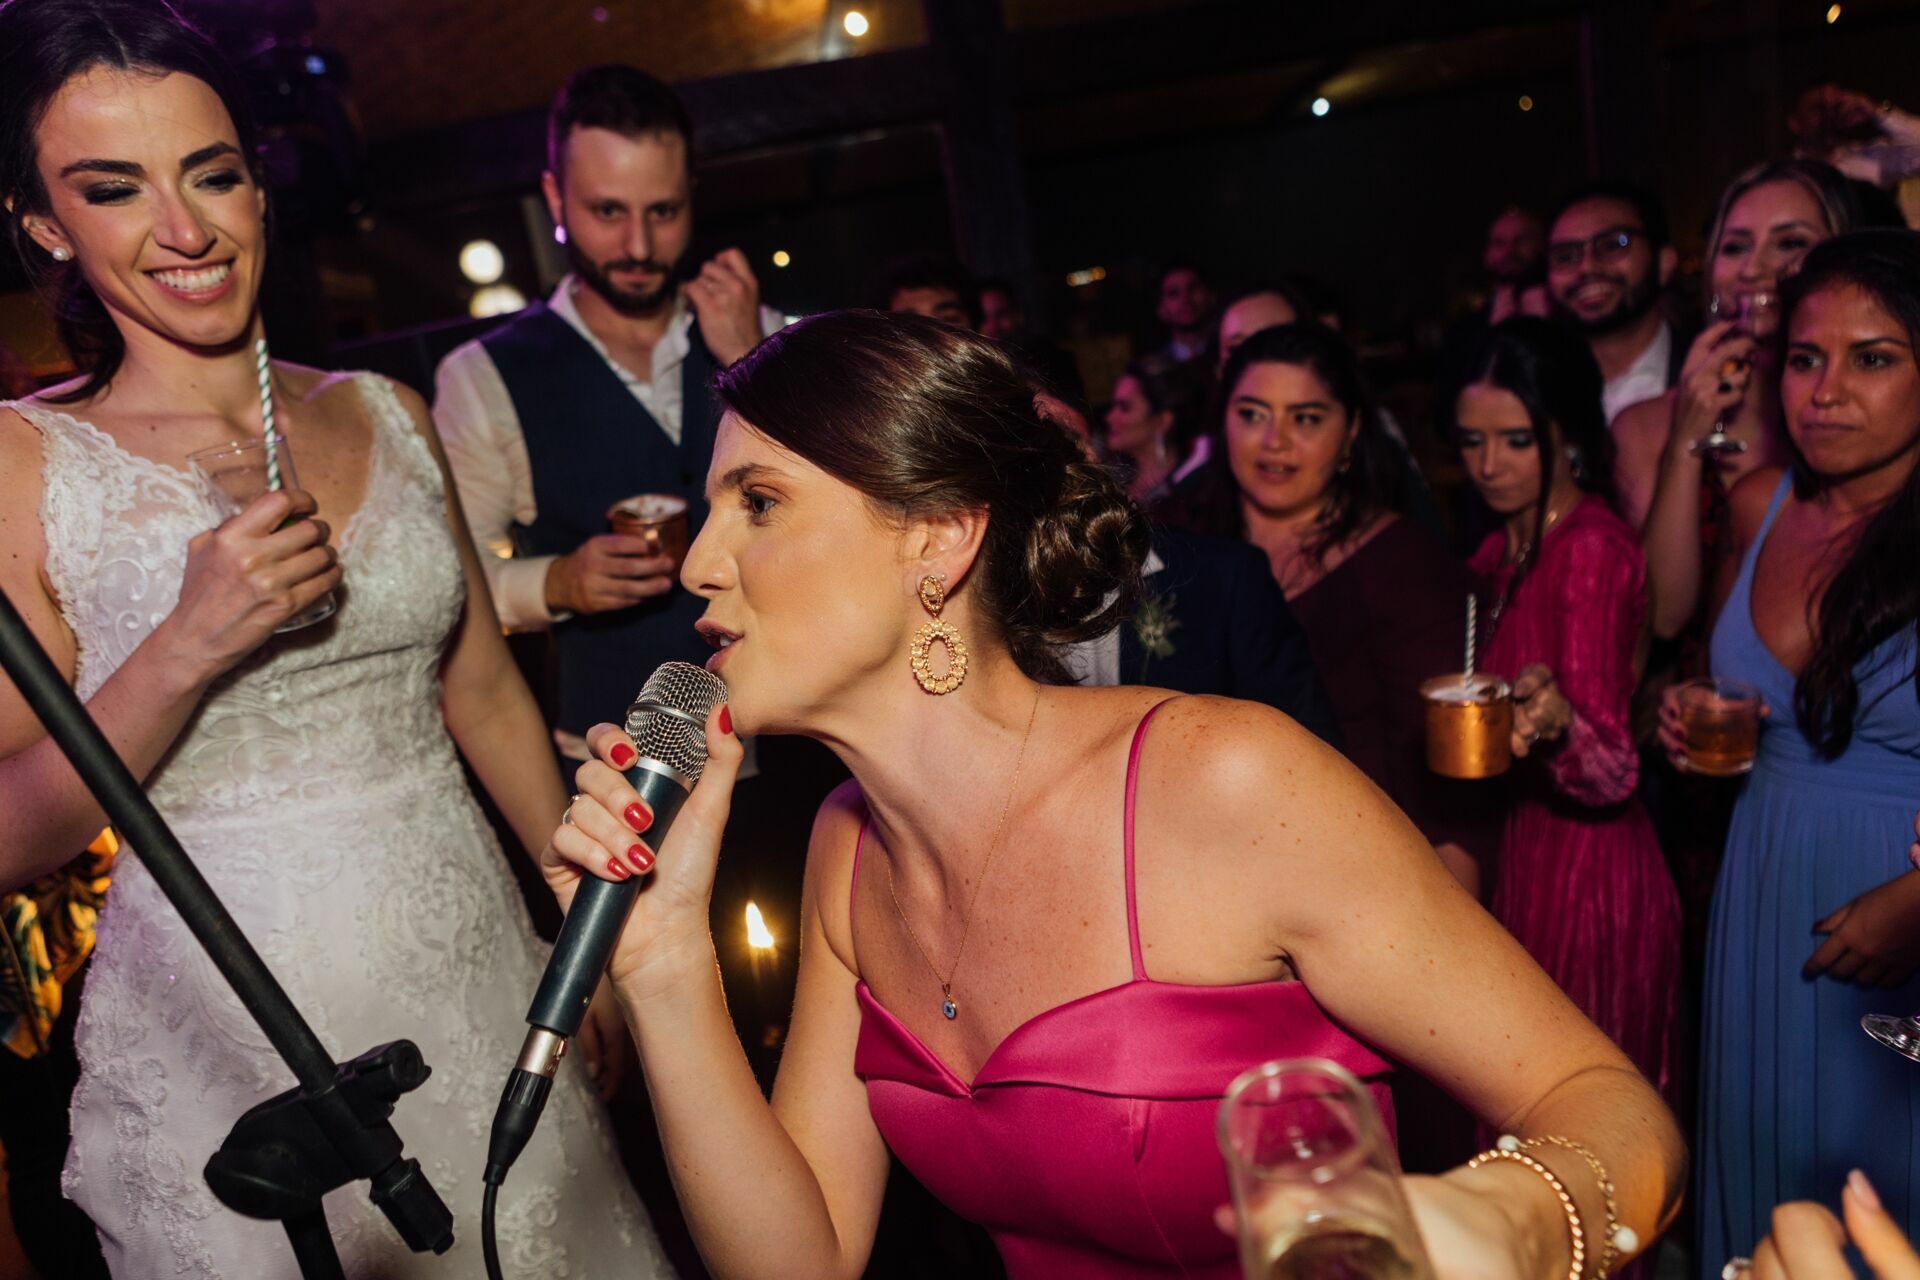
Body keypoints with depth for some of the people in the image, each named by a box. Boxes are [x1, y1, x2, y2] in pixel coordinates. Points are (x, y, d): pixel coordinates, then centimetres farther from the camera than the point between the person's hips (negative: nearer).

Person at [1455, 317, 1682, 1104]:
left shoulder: (1594, 546, -17)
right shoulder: (1508, 544, 8)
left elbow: (1611, 771, -25)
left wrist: (1557, 722, -43)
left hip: (1581, 876, -8)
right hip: (1517, 858, 8)